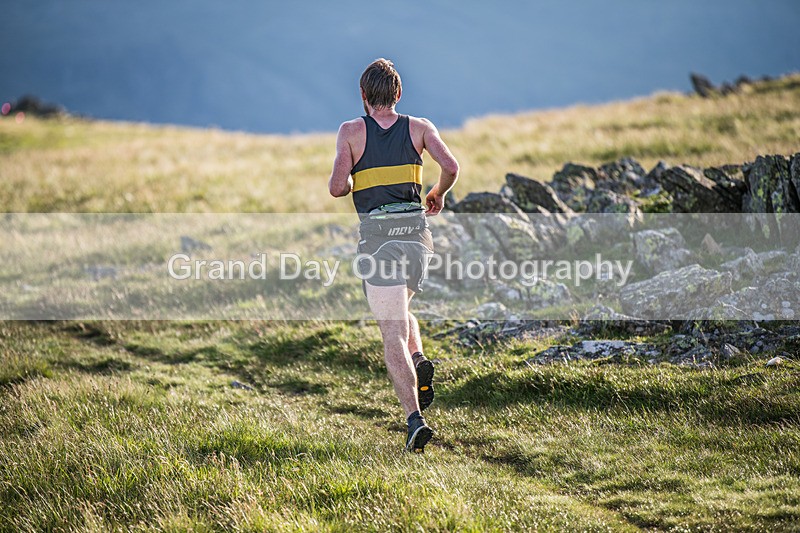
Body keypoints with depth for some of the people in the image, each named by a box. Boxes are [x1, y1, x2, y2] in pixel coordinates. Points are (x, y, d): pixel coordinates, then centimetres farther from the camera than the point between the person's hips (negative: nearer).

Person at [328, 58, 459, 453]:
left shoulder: (351, 131, 1)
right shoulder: (419, 127, 7)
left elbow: (337, 187, -7)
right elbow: (451, 167, -6)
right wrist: (438, 195, 14)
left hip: (377, 234, -3)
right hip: (416, 230, 3)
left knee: (393, 334, -5)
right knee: (399, 309, 29)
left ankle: (415, 418, -18)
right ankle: (419, 363, 1)